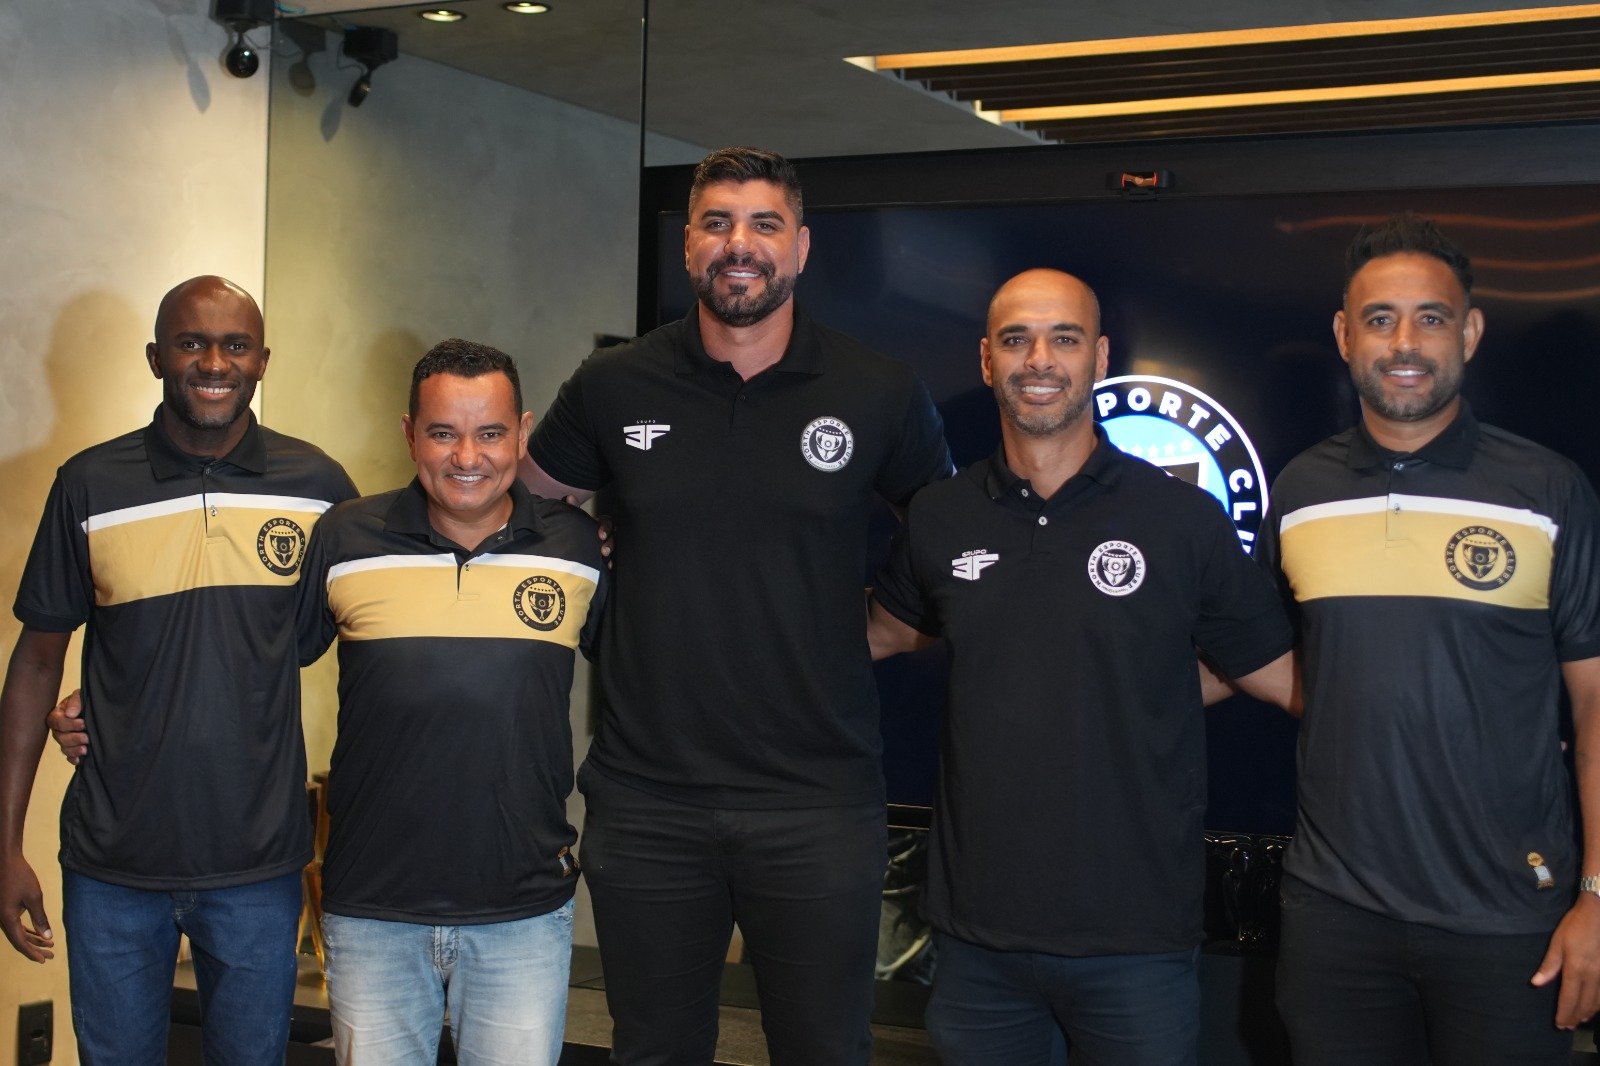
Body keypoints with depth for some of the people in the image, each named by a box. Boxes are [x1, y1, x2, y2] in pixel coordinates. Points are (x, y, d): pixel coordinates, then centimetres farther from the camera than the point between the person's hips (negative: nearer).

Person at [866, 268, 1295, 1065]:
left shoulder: (1183, 519, -4)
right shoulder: (939, 518, 4)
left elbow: (1286, 680, 0)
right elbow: (887, 632, 21)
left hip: (1137, 939, -2)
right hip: (975, 937, 3)